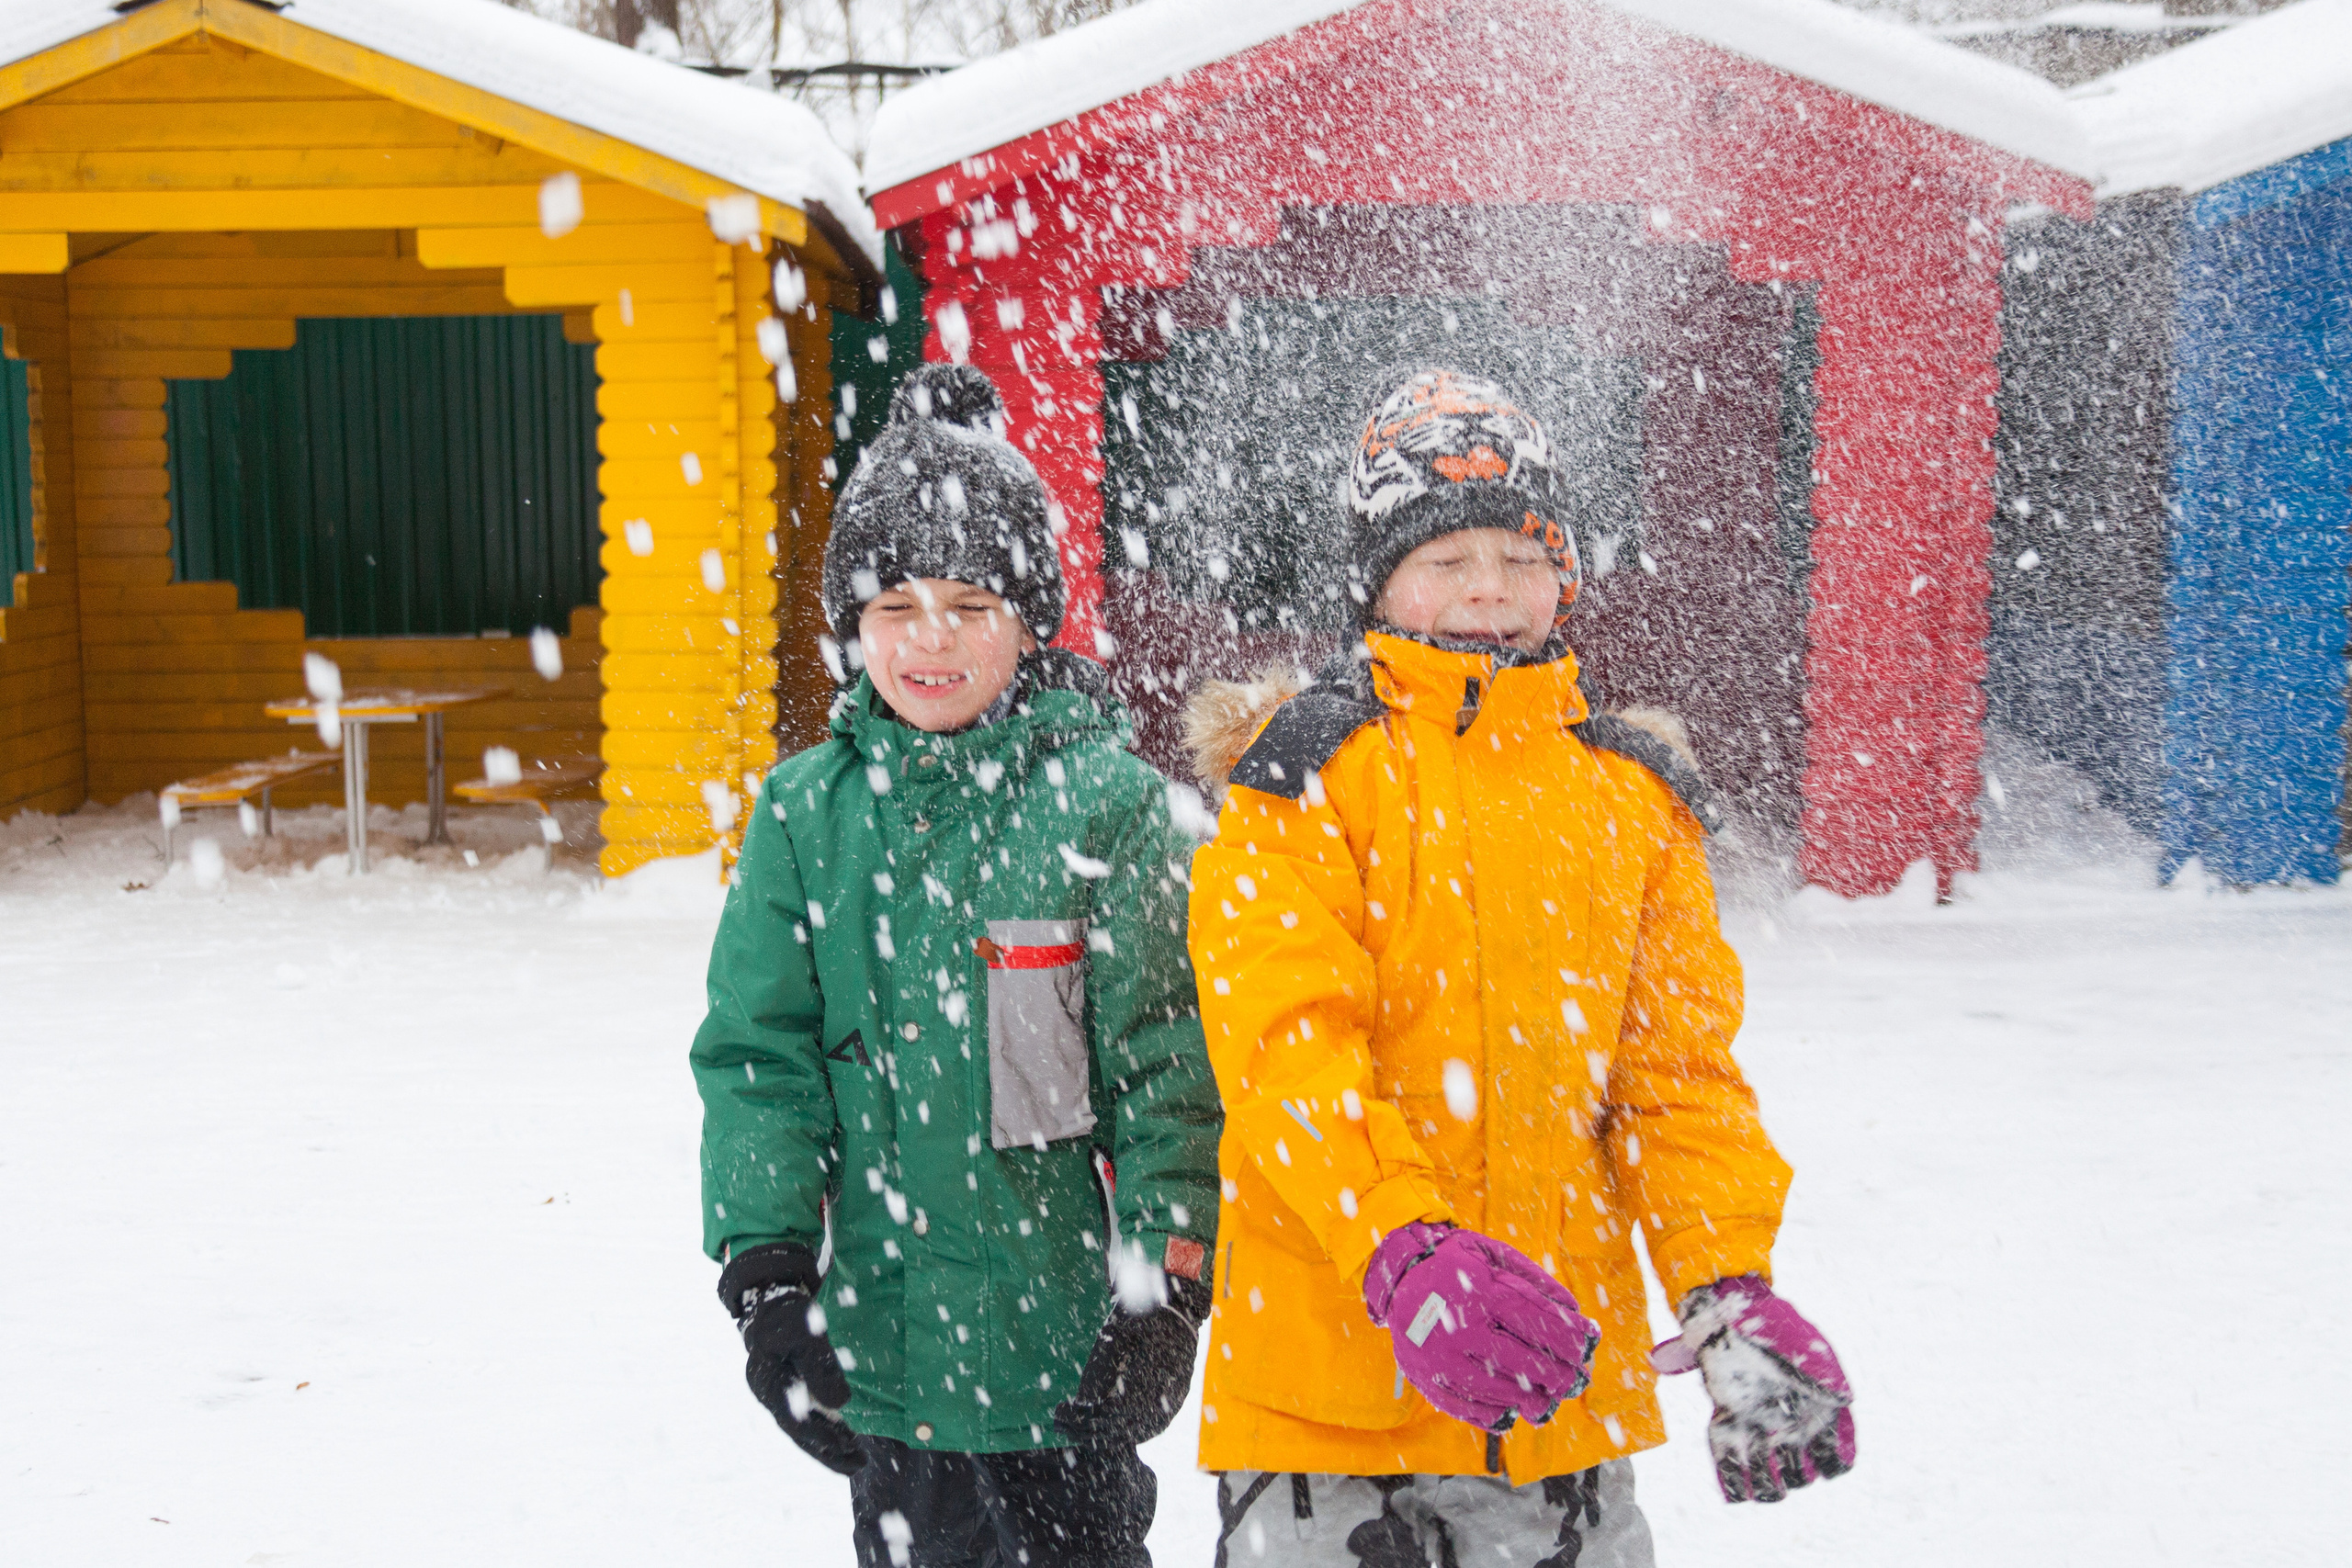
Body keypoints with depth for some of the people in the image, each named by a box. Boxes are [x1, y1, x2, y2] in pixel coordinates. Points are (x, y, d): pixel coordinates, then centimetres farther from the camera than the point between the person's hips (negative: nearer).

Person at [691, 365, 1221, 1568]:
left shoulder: (1107, 802, -8)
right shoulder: (805, 810, 1)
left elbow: (1167, 1064, -7)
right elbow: (757, 1054, 3)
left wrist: (1167, 1287, -10)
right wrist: (764, 1267, -4)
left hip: (1068, 1346, -3)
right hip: (881, 1345, 3)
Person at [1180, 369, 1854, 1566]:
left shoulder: (1635, 791, 10)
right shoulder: (1309, 765, -3)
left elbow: (1679, 1065, 7)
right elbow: (1285, 1035, -14)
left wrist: (1730, 1287, -8)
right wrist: (1403, 1250, -28)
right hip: (1327, 1359, -3)